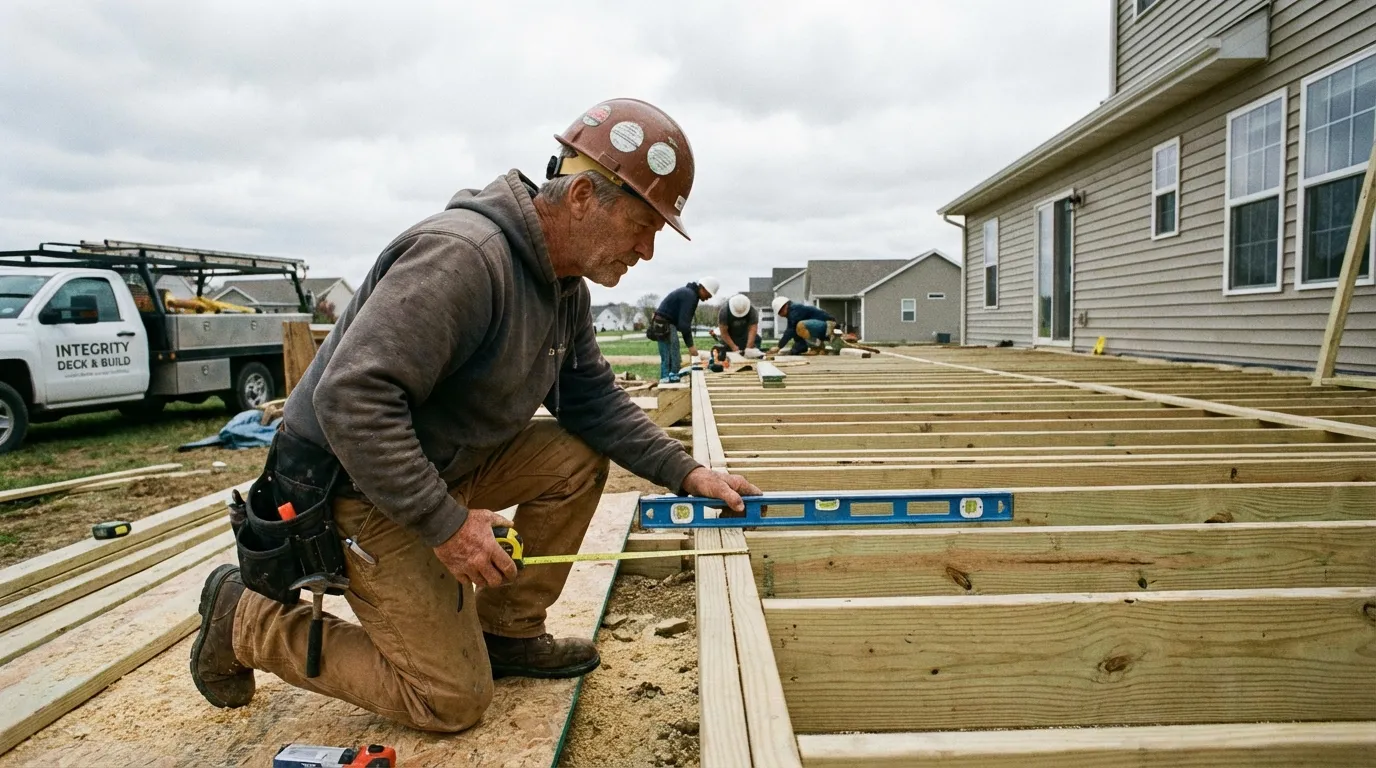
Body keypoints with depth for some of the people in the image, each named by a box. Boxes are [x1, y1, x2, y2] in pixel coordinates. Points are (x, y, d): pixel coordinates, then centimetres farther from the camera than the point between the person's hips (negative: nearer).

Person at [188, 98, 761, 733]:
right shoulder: (463, 256, -29)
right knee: (453, 701, -2)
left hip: (448, 462, 9)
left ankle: (506, 633, 11)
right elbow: (351, 398, -33)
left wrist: (686, 473, -4)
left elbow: (592, 399, 6)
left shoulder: (566, 286, 2)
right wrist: (445, 522, -29)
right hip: (357, 486, -9)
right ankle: (248, 621, 11)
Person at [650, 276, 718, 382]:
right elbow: (684, 323, -23)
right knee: (672, 360, -12)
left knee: (667, 360, 10)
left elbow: (684, 321, 15)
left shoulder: (689, 292, 14)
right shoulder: (690, 296, -18)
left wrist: (690, 344, 9)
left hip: (664, 325, 11)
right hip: (665, 326, -11)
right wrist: (690, 345, -18)